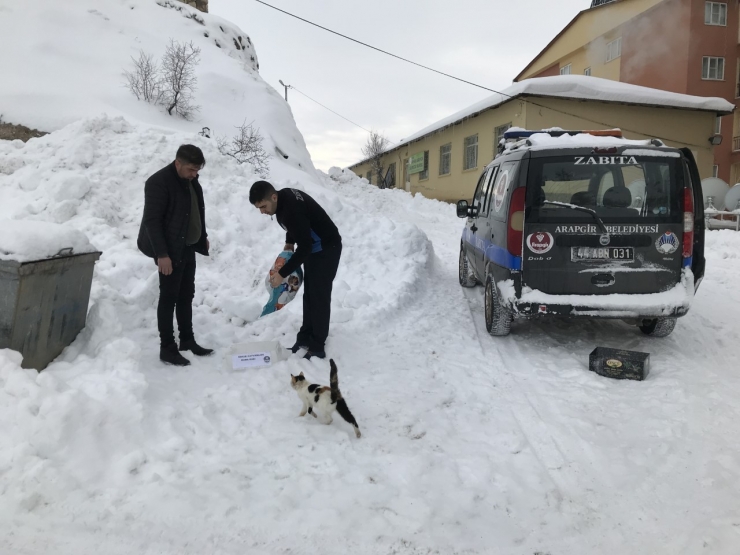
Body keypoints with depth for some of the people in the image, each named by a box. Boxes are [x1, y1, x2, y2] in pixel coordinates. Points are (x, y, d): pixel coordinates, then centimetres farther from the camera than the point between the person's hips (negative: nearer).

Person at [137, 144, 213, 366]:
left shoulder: (191, 181, 8)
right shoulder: (159, 182, -17)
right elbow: (152, 221, -21)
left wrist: (203, 238, 19)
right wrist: (161, 254, -24)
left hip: (187, 248, 8)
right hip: (170, 251, -8)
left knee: (186, 296, 14)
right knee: (169, 298, -2)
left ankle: (187, 340, 25)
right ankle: (167, 348, 6)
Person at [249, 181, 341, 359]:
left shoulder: (292, 208, -33)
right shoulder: (284, 197, -4)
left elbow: (304, 247, -31)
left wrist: (283, 274, -28)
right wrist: (289, 242, 7)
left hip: (326, 249, -10)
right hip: (314, 248, 10)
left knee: (319, 296, -8)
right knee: (309, 295, 13)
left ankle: (317, 348, -2)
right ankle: (305, 339, 23)